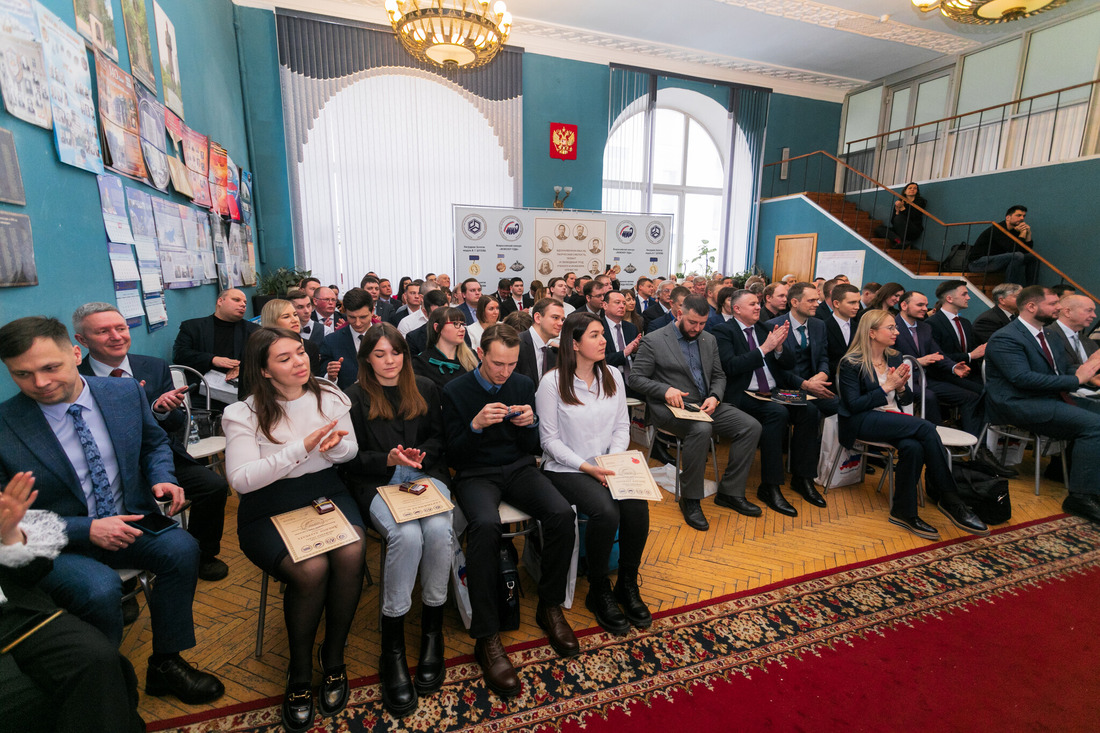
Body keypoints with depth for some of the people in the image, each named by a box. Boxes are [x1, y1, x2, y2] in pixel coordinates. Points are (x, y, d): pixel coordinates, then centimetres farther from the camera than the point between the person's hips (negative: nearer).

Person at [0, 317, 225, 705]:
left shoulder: (126, 392, -3)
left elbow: (154, 442, 13)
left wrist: (162, 479, -7)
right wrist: (87, 528, -20)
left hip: (126, 524, 3)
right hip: (56, 548, -3)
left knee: (181, 547, -25)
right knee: (100, 588, -31)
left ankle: (165, 663, -4)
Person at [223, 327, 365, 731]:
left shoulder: (329, 396, 4)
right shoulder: (243, 414, -6)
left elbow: (351, 449, 10)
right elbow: (241, 479, -15)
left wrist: (335, 445, -15)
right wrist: (302, 447, -24)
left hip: (326, 493, 3)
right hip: (269, 508, -2)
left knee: (350, 554, -27)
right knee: (311, 569, -28)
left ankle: (333, 658, -1)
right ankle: (299, 673, 1)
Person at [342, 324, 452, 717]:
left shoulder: (426, 389, 13)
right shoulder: (354, 397, 4)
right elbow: (351, 458, 2)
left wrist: (419, 455, -6)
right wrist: (389, 460, -15)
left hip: (424, 475, 3)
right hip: (377, 482, -2)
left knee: (438, 530, -28)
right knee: (406, 535, -32)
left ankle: (433, 629, -6)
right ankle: (392, 647, -15)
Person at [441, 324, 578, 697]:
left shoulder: (524, 385, 7)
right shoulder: (455, 391, -4)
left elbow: (533, 447, 10)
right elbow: (453, 456, -5)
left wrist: (530, 424, -13)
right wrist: (476, 425, -23)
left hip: (518, 467, 3)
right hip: (476, 474, -3)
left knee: (562, 513, -24)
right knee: (485, 525, -35)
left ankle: (550, 607, -1)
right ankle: (487, 637, -20)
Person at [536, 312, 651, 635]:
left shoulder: (612, 377, 7)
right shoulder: (552, 383, -9)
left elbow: (622, 426, 10)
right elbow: (550, 440, -9)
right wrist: (585, 466, -17)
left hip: (608, 465, 5)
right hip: (565, 469, -4)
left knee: (638, 505, -22)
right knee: (606, 512, -29)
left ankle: (627, 585, 2)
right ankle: (598, 591, -2)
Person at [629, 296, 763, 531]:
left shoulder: (709, 340, 14)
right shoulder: (653, 340, -5)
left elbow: (719, 376, 17)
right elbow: (635, 378, -7)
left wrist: (715, 397, -5)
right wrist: (665, 390, -23)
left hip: (704, 405, 7)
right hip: (669, 407, -6)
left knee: (751, 427, -11)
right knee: (701, 429, -36)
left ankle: (730, 492, 1)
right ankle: (690, 499, -18)